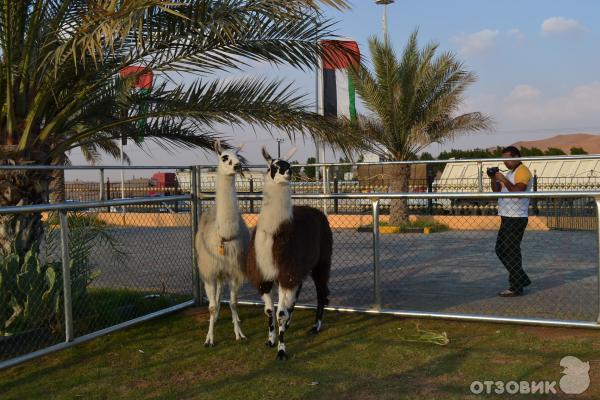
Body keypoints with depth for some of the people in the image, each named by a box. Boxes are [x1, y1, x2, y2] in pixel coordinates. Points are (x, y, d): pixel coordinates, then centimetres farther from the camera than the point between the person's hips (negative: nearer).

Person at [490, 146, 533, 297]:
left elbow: (518, 192, -24)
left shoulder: (522, 171, -10)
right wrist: (493, 179, 1)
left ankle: (516, 288, 0)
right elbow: (496, 190, 16)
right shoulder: (510, 173, 21)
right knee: (500, 249, 14)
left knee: (512, 252, -7)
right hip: (507, 218, 10)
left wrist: (504, 180, -24)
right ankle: (521, 279, 22)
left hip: (517, 219, -10)